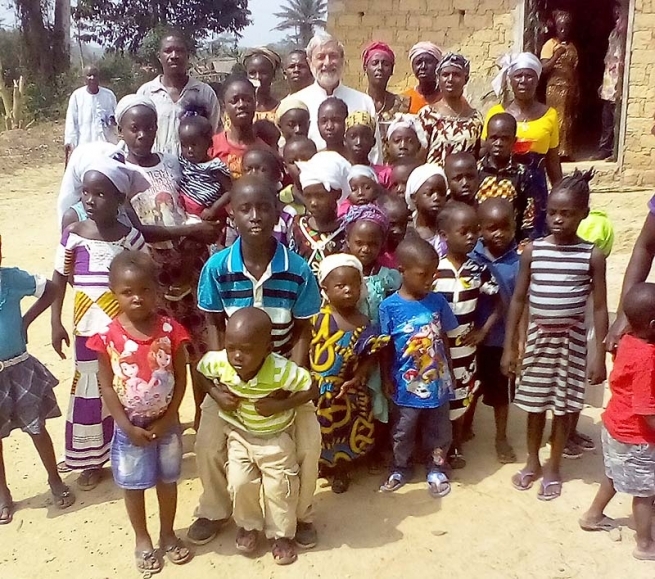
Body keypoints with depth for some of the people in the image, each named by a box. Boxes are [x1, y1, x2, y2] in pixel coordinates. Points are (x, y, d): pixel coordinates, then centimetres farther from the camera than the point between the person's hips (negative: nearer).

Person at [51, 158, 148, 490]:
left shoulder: (131, 237, -6)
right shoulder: (73, 235, -5)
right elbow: (58, 281, 2)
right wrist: (56, 323, -1)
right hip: (88, 332, 1)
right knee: (90, 394, 11)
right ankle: (92, 462, 27)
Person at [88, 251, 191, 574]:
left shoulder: (170, 330, -14)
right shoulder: (108, 336, -15)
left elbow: (181, 377, -7)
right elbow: (106, 386, -8)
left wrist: (168, 419, -11)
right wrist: (127, 426, -11)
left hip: (166, 423, 1)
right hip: (129, 427, 0)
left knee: (167, 479, 18)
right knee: (133, 484, 15)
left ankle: (168, 534, 39)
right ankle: (142, 540, 36)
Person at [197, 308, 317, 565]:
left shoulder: (281, 371, -35)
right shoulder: (219, 362, -25)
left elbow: (312, 388, -23)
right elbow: (199, 369, -3)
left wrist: (282, 405, -32)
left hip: (276, 437, -2)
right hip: (240, 435, 3)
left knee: (279, 487, 5)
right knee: (240, 483, 2)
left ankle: (282, 534, 30)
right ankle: (248, 525, 32)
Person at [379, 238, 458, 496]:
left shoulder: (438, 301, -6)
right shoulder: (390, 306, -16)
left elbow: (444, 340, 4)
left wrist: (449, 372, 9)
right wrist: (387, 380, -6)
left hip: (438, 382, 3)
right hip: (407, 385, -2)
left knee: (439, 432, 19)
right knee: (403, 433, 18)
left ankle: (437, 469, 40)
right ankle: (400, 469, 40)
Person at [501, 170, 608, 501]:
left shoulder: (592, 255, -7)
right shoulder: (532, 250, -4)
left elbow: (600, 308, -4)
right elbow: (518, 299, 0)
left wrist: (600, 354, -7)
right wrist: (509, 347, -1)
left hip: (572, 338, -1)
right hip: (538, 335, 1)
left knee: (563, 405, 9)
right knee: (535, 404, 12)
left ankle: (553, 468, 28)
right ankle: (532, 462, 32)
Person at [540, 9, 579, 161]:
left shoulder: (572, 47, 14)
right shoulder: (550, 44, -3)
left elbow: (575, 71, 15)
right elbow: (543, 69, -12)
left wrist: (577, 92, 10)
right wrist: (557, 55, -20)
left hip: (570, 89, 5)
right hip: (555, 89, -5)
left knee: (568, 121, 5)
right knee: (556, 121, -9)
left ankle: (565, 152, 9)